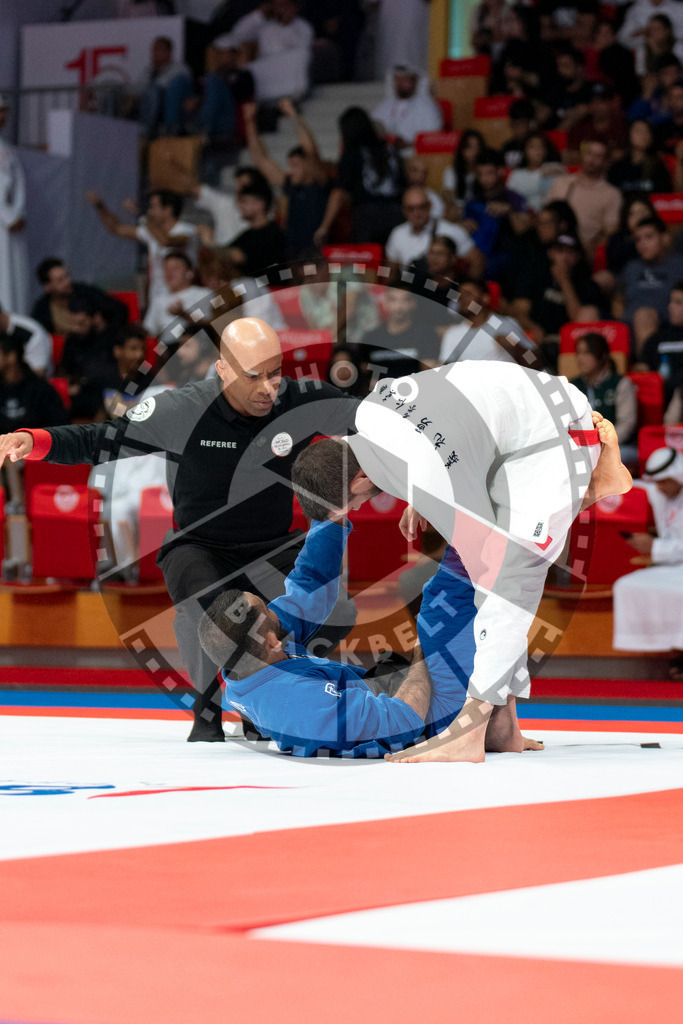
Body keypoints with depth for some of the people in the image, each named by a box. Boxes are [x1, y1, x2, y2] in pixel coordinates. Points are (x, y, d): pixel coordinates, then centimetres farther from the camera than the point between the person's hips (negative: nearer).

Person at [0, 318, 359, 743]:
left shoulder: (305, 401, -12)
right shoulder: (181, 411, -18)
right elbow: (102, 440, -13)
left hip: (272, 548, 3)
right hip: (198, 547, -3)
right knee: (200, 607, -36)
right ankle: (208, 707, -4)